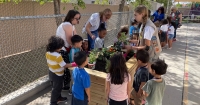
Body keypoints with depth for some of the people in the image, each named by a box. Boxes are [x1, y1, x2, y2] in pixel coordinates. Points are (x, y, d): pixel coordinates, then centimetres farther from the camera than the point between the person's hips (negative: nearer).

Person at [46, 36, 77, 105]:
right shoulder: (58, 56, -32)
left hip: (51, 73, 8)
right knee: (56, 89, 12)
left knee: (56, 87, 26)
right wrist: (73, 64, -20)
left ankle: (58, 98, 46)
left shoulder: (48, 53, -7)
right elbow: (64, 65, -27)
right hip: (57, 75, -8)